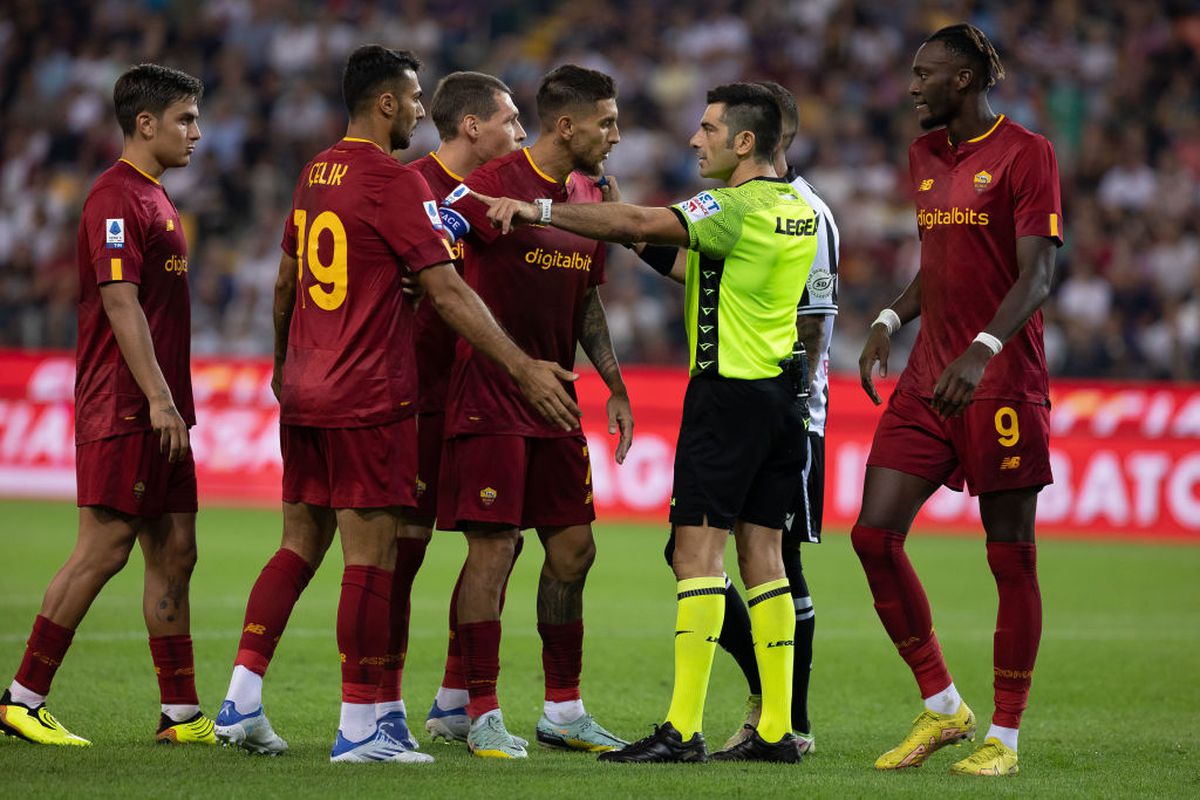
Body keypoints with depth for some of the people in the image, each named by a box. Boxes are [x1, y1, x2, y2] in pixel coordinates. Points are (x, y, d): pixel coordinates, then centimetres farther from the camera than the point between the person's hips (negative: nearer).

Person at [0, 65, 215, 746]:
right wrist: (157, 397, -23)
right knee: (103, 551, -7)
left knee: (175, 553, 8)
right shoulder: (116, 198, -12)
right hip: (124, 409, -10)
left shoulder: (155, 199, 19)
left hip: (159, 412, 10)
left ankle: (182, 713, 10)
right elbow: (120, 304, -19)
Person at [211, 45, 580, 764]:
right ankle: (359, 728, -3)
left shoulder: (316, 174, 13)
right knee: (371, 556, -4)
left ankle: (241, 703, 11)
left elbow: (285, 283, 22)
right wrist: (525, 367, -15)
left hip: (305, 396, 8)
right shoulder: (396, 181, -12)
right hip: (368, 400, -8)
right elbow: (448, 292, -16)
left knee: (300, 545, 14)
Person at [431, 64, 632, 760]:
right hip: (490, 401, -8)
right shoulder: (496, 185, -13)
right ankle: (483, 717, 0)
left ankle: (563, 712, 18)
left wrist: (616, 387, 16)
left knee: (573, 549, 8)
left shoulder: (589, 197, 11)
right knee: (494, 549, -7)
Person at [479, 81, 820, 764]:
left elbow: (636, 222, -20)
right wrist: (654, 247, 12)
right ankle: (776, 728, 8)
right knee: (762, 554, 9)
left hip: (728, 392, -9)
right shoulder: (799, 210, 12)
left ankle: (683, 729, -12)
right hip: (783, 394, 9)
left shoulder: (739, 207, -15)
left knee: (699, 552, -9)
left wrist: (540, 212, -15)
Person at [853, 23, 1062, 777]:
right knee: (874, 533, -2)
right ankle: (942, 707, 11)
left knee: (1011, 555, -1)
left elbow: (1038, 272, -15)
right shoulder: (925, 154, 15)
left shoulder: (1026, 153, -8)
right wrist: (890, 321, 9)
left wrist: (982, 350, -28)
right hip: (928, 376, 7)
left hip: (1003, 382, -7)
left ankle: (1004, 737, 8)